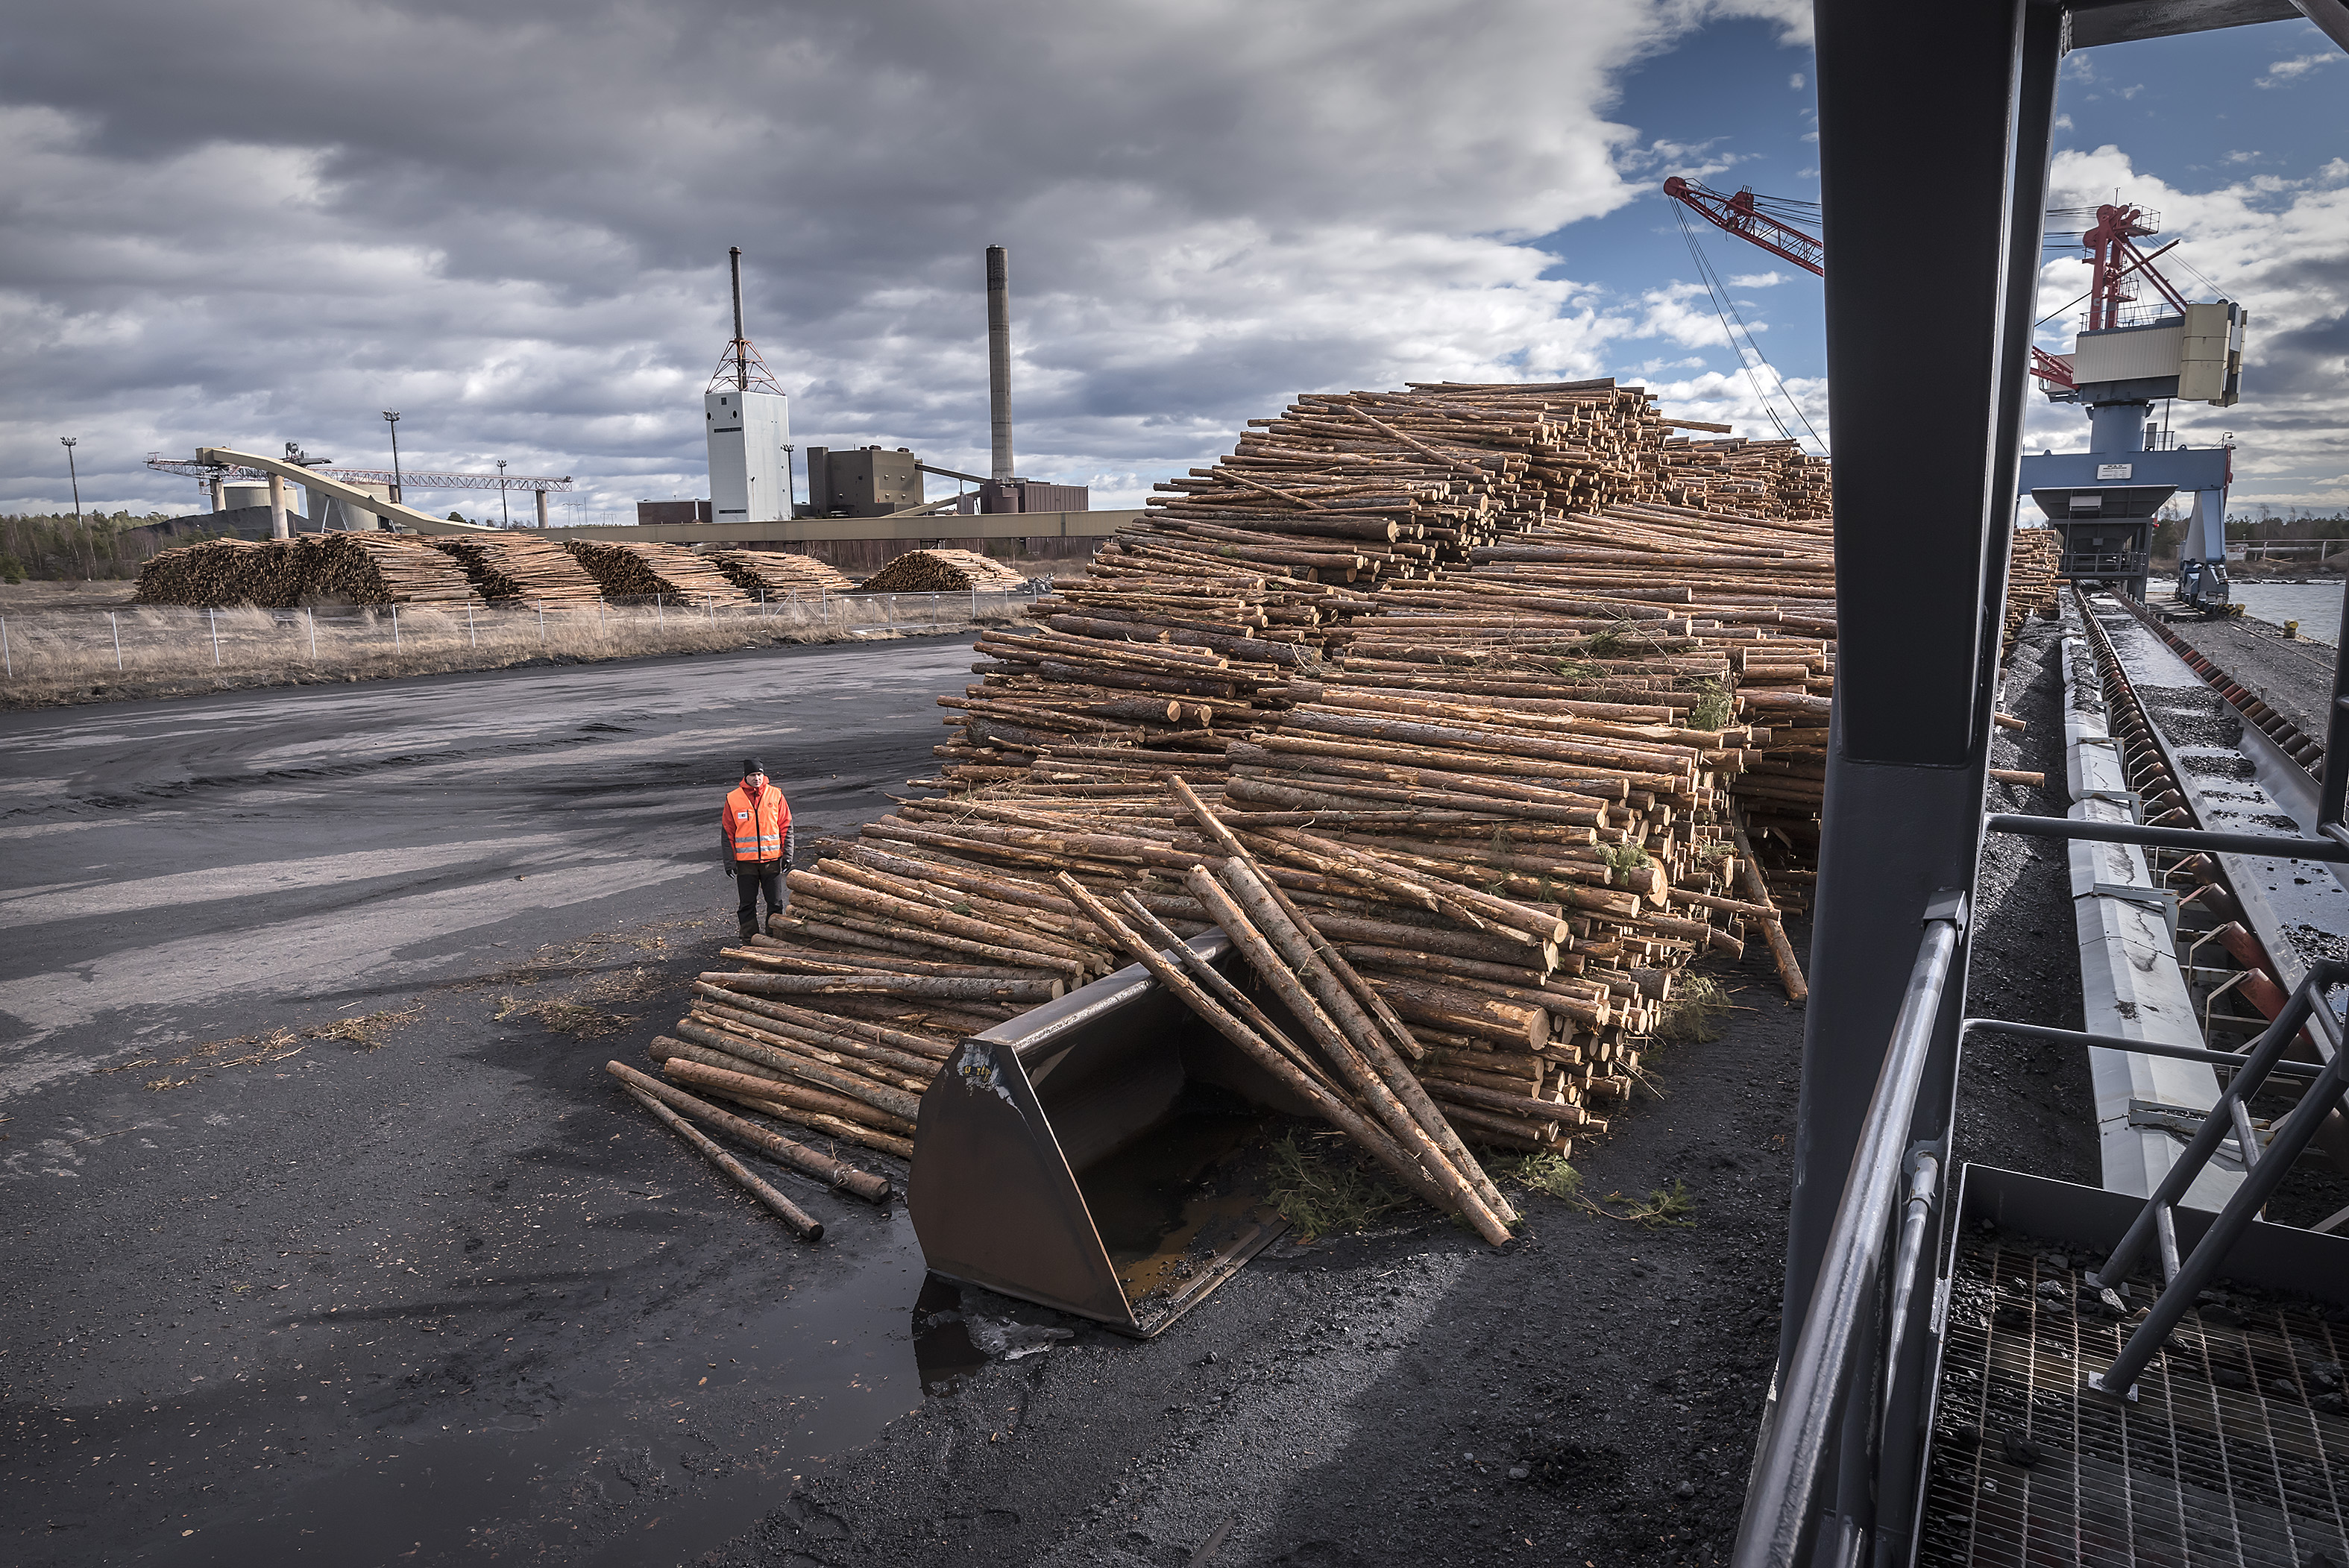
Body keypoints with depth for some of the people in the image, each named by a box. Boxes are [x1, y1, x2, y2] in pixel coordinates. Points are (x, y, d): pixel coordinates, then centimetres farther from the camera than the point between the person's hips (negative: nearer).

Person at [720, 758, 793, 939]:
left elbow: (786, 827, 5)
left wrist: (787, 854, 1)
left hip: (772, 858, 1)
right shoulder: (733, 799, 0)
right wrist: (730, 861, 0)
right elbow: (727, 832, 3)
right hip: (745, 861, -1)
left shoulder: (776, 795, 1)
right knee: (747, 903, 4)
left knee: (775, 902, 6)